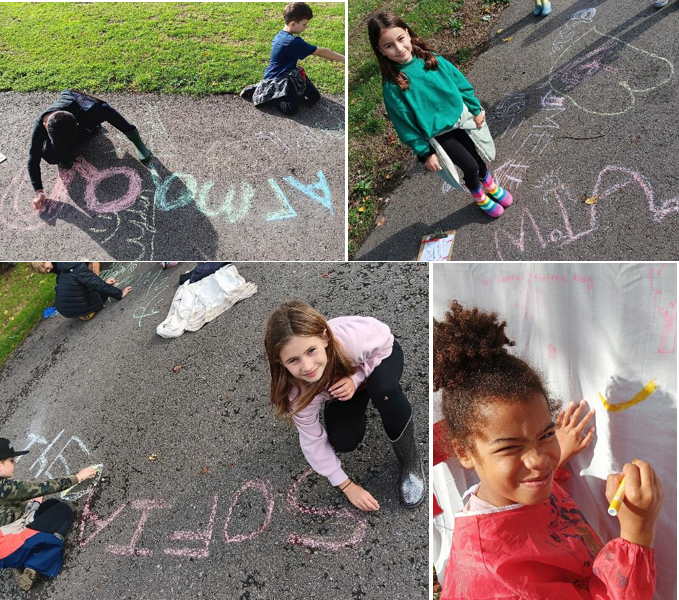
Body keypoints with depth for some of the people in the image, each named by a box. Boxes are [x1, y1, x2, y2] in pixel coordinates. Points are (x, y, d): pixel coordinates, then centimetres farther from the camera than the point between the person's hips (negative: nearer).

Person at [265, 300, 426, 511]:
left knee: (384, 391, -35)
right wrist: (346, 486, -14)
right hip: (343, 377, 2)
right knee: (343, 441, -16)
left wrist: (356, 378, -36)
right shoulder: (299, 390, -34)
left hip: (381, 354, -2)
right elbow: (313, 441, -19)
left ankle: (410, 462, -12)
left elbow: (384, 342, -21)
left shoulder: (353, 338, -44)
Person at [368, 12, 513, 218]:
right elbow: (405, 125, -14)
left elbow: (461, 83, 4)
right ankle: (480, 198, 31)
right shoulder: (392, 85, -21)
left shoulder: (432, 59, -9)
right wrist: (425, 153, -11)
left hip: (461, 118, 4)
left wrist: (475, 110, 7)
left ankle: (491, 186, 46)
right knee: (470, 166, -2)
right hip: (437, 134, -4)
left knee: (479, 158, 12)